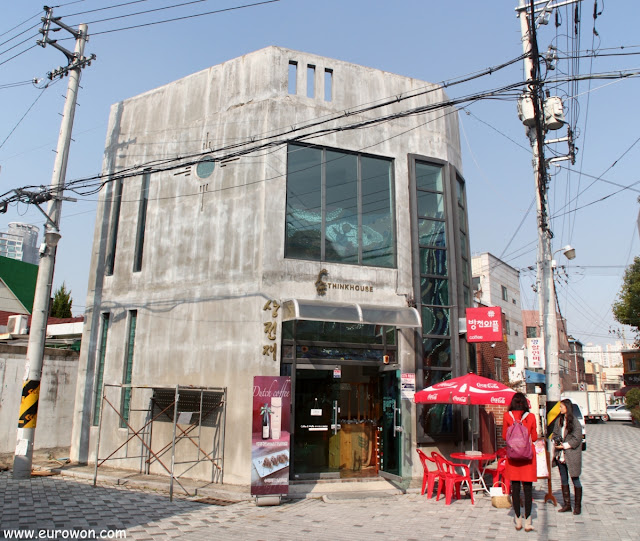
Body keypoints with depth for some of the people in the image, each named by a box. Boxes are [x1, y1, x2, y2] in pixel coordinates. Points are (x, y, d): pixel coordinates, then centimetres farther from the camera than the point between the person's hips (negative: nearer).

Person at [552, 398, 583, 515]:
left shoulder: (575, 422, -11)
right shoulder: (559, 421, 8)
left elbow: (576, 439, -12)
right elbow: (555, 434, 15)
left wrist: (564, 445, -14)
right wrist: (555, 441, -4)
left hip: (572, 456, -6)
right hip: (561, 456, 6)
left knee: (575, 480, 3)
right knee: (564, 480, 12)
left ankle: (577, 506, 14)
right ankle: (567, 504, 21)